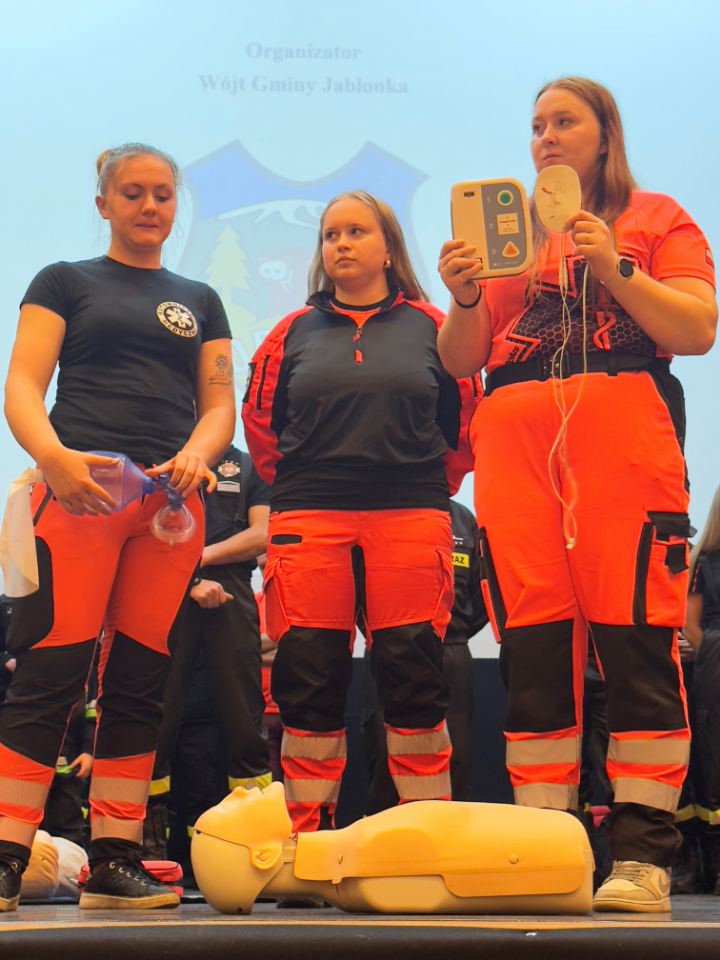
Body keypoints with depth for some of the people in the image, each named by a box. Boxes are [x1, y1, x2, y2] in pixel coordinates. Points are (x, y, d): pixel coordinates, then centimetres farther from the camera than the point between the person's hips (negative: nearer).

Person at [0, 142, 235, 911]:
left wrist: (195, 455, -8)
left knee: (140, 679, 1)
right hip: (79, 488, -3)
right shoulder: (64, 283, 14)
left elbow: (220, 403, 16)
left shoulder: (199, 301, 23)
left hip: (172, 498, 4)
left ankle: (114, 861, 6)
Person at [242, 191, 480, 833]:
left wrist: (430, 487, 9)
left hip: (411, 521, -1)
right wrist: (294, 486, 11)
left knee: (415, 680, -2)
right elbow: (259, 420, 17)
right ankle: (307, 844, 9)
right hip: (308, 524, 1)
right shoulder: (294, 332, 12)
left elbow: (469, 418, 12)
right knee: (308, 679, 0)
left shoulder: (428, 327, 9)